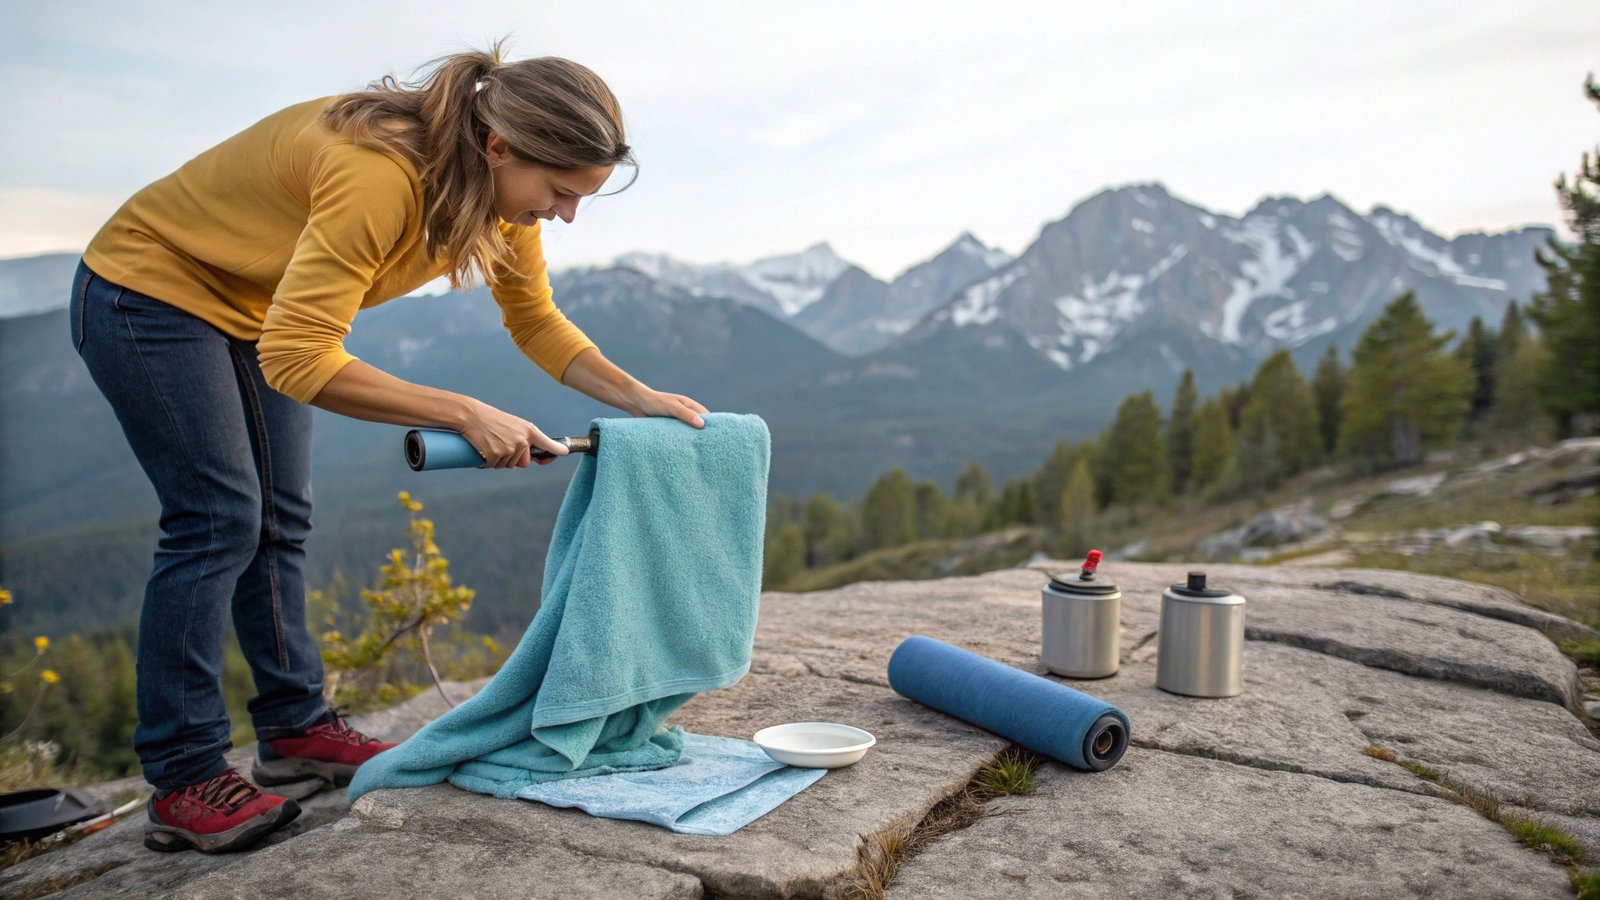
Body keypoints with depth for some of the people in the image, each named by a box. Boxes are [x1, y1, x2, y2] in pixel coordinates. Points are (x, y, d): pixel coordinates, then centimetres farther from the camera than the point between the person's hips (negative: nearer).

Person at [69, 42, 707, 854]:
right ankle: (181, 785, -2)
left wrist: (639, 399, -13)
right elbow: (298, 359, -38)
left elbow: (536, 322, -1)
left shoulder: (500, 193, -12)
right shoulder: (379, 173, -38)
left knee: (279, 520, 7)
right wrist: (464, 414, -38)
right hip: (150, 291, -8)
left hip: (252, 309, 8)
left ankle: (294, 731, 17)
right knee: (217, 521, -11)